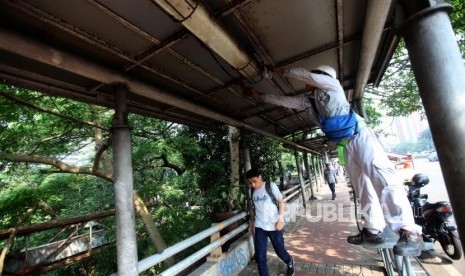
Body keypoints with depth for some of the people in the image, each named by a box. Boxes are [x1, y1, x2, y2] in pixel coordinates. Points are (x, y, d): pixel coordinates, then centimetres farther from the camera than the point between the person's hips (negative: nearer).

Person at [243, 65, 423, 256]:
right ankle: (373, 230, 9)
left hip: (359, 136, -6)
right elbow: (283, 101, 16)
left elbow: (305, 74, -10)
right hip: (344, 145, 6)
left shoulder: (331, 84, 3)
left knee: (381, 176, -18)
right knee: (362, 186, 5)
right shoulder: (306, 100, 16)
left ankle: (410, 232, -18)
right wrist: (258, 95, 16)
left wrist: (282, 72, 1)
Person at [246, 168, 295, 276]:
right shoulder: (252, 191, 1)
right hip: (259, 227, 3)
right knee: (260, 257, 2)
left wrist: (280, 220, -17)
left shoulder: (271, 186, -11)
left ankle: (290, 262, 50)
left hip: (274, 226, -3)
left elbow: (282, 203, -8)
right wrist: (253, 223, 14)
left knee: (279, 250, 17)